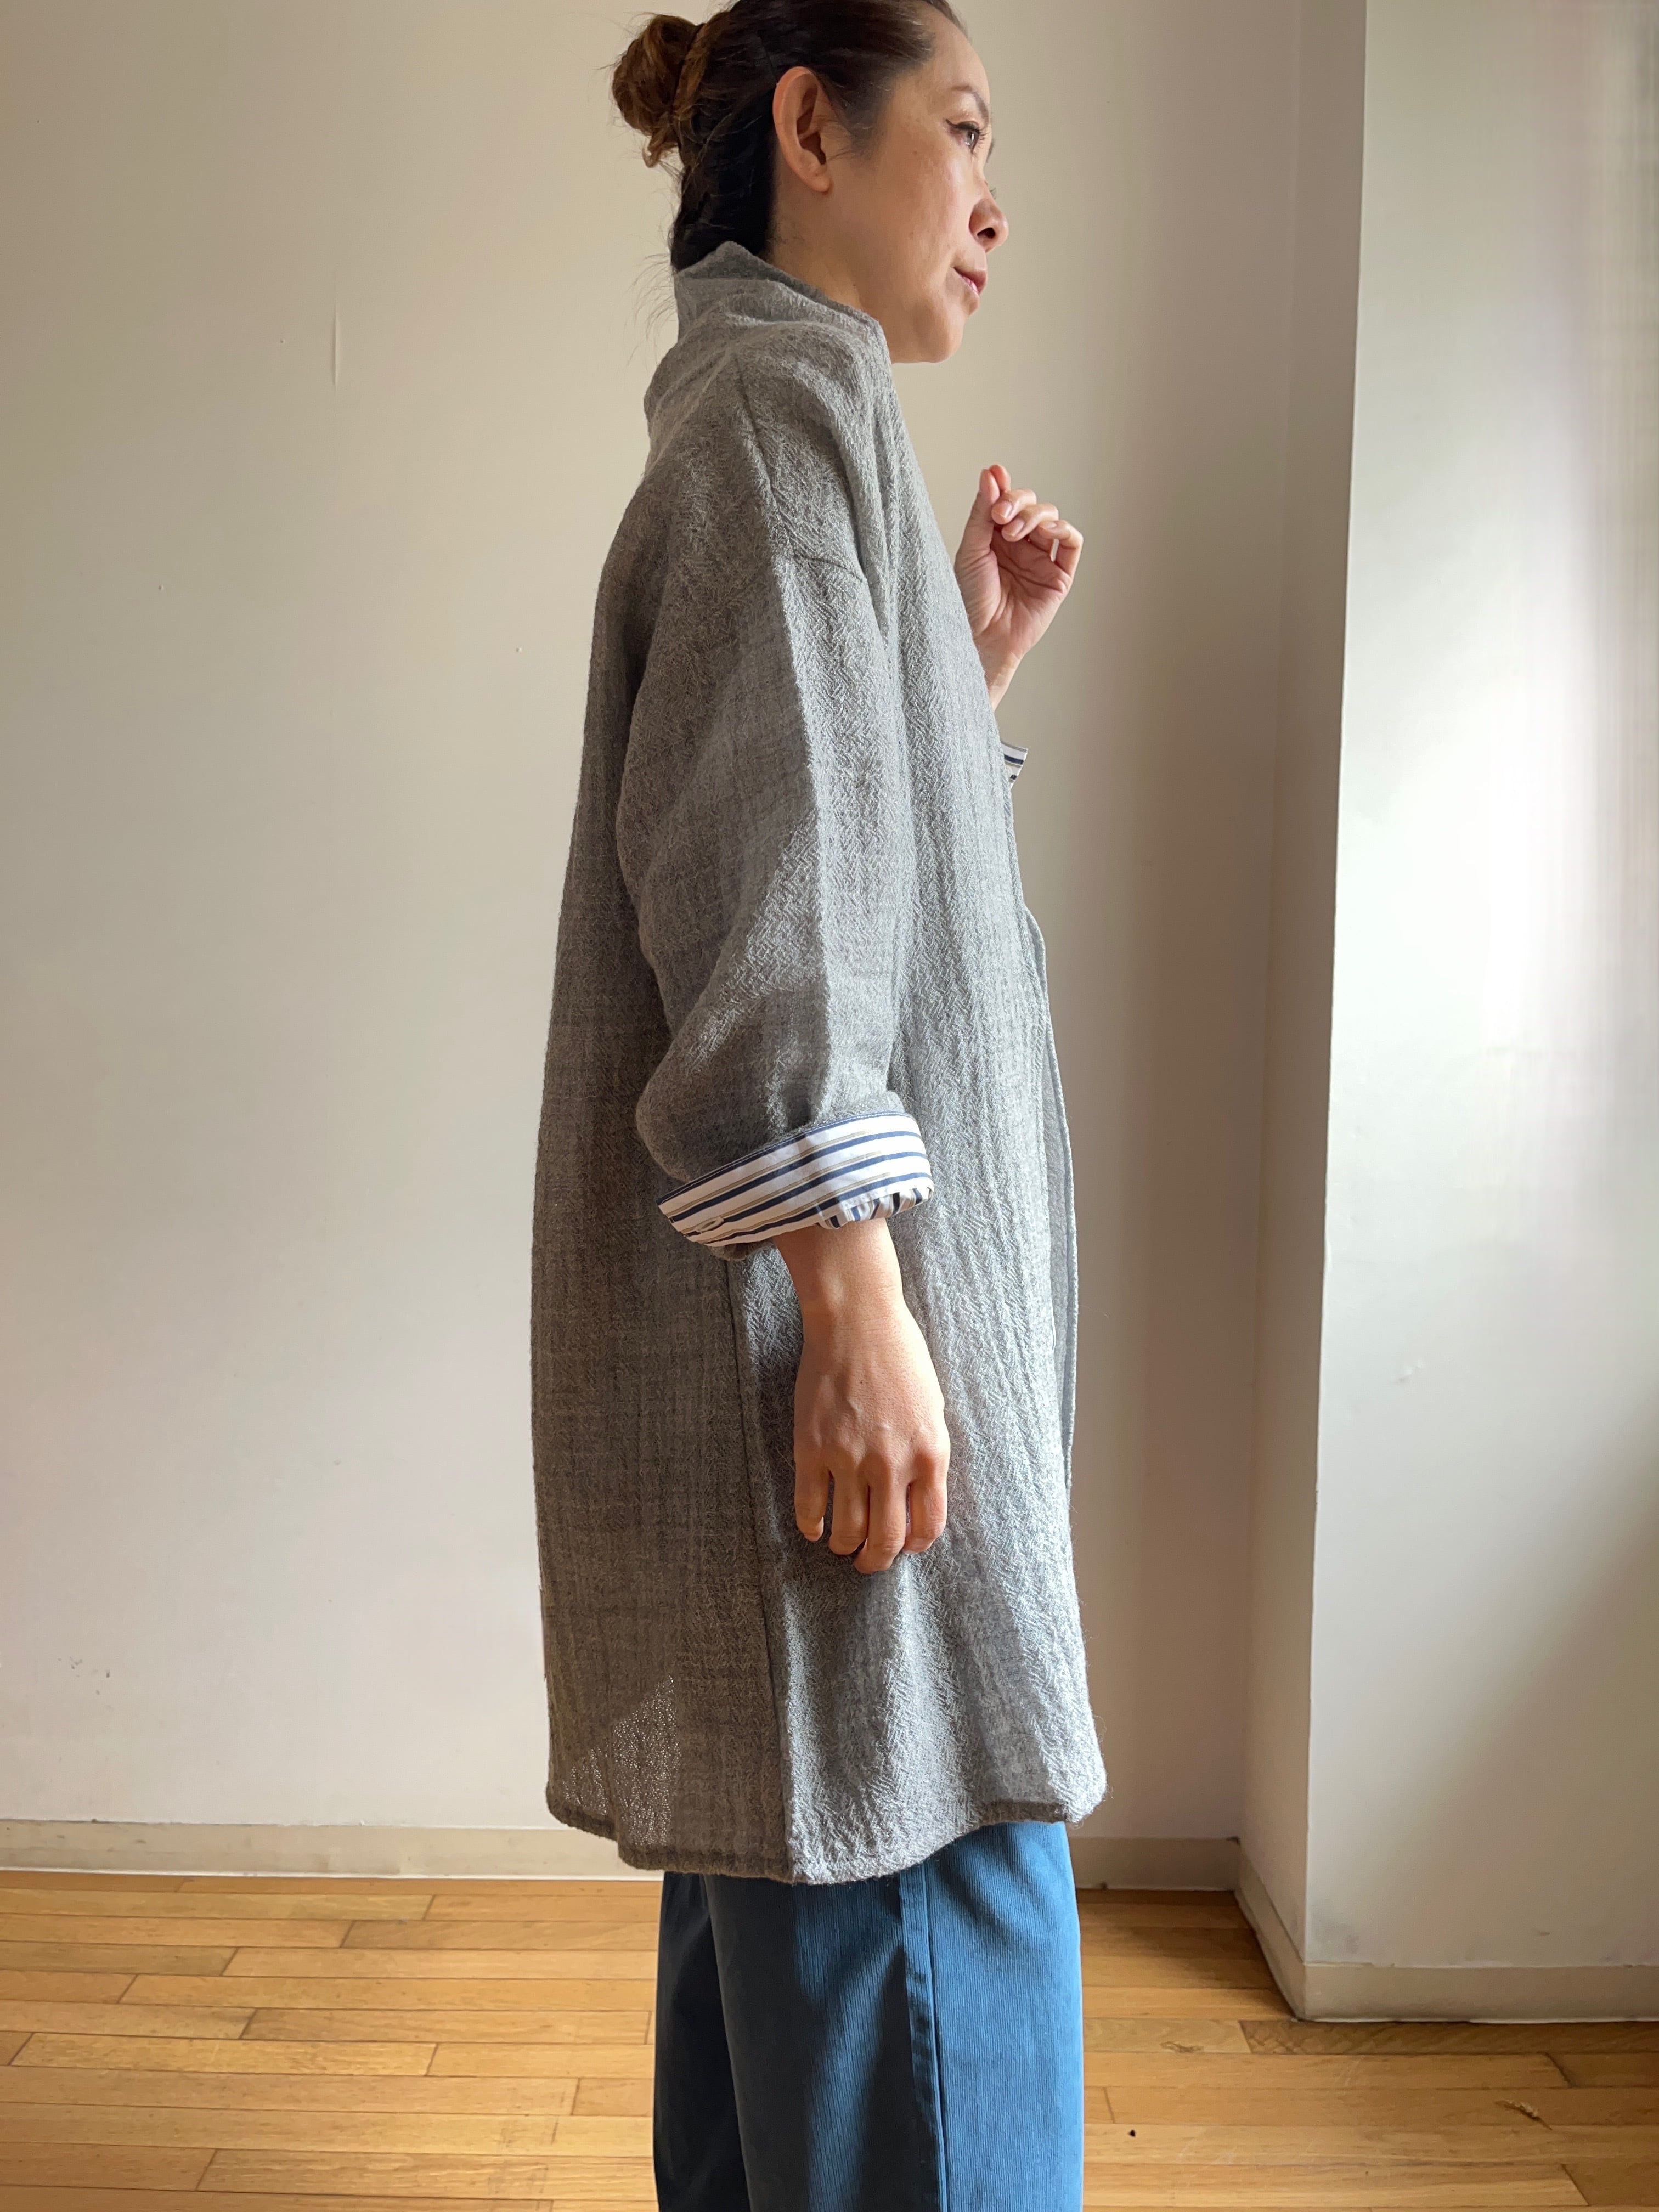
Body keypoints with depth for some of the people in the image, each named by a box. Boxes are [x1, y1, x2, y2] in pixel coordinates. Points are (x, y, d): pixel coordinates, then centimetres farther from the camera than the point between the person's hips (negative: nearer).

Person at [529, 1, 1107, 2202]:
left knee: (791, 1891, 16)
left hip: (821, 1294, 10)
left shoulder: (779, 412, 22)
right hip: (829, 1303, -10)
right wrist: (858, 1303, -22)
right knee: (928, 1908, -4)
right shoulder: (787, 395, -8)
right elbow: (760, 889, -19)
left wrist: (972, 666, 16)